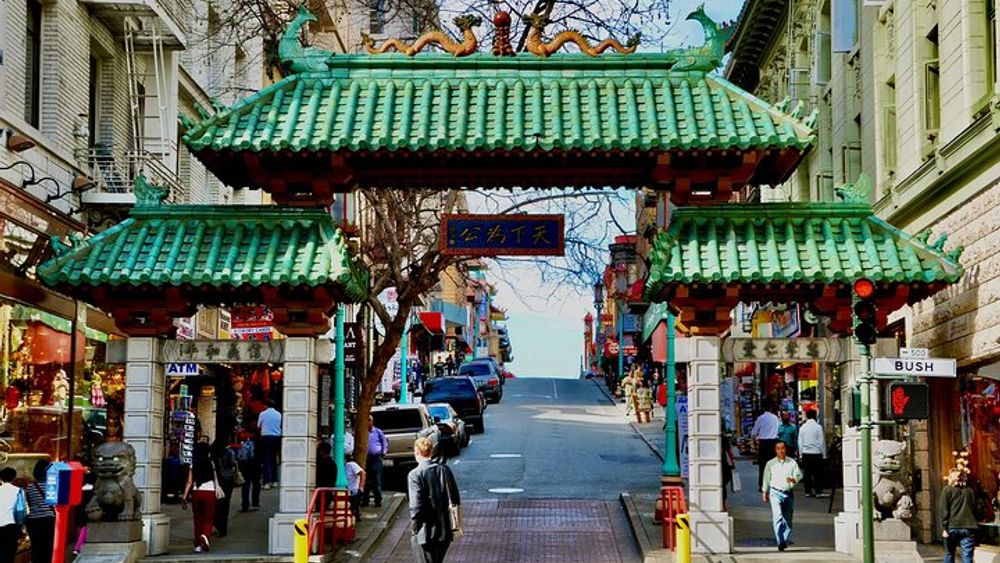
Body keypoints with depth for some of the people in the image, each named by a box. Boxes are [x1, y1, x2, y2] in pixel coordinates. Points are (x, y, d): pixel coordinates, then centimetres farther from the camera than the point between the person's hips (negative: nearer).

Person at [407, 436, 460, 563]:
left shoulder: (415, 474, -14)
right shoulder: (445, 470, 2)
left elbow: (416, 506, -18)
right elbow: (455, 499, 6)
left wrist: (414, 528, -6)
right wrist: (454, 526, 15)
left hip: (425, 534, -5)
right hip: (445, 532, 5)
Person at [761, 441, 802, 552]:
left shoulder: (792, 462, 5)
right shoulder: (771, 464, 5)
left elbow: (799, 475, 5)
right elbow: (766, 479, 13)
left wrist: (793, 479, -17)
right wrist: (764, 493, 15)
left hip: (789, 493, 2)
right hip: (775, 492, -2)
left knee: (787, 519, 7)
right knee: (777, 517, -17)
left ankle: (785, 541, 22)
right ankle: (780, 542, -21)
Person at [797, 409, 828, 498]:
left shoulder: (802, 427, 4)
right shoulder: (818, 427, -7)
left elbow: (800, 442, 8)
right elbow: (822, 441, -4)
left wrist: (800, 454, 15)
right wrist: (824, 454, 3)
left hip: (805, 453, 3)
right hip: (816, 453, -3)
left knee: (807, 473, 6)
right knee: (818, 473, -1)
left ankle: (808, 491, 7)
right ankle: (819, 491, -4)